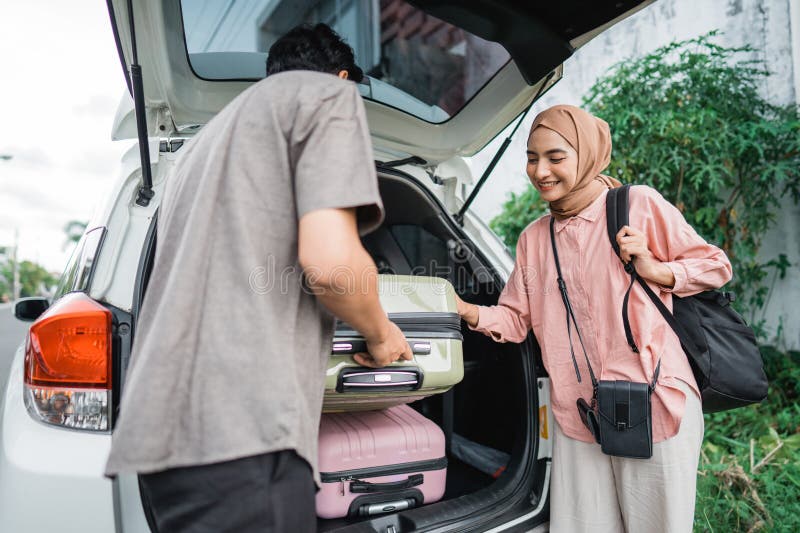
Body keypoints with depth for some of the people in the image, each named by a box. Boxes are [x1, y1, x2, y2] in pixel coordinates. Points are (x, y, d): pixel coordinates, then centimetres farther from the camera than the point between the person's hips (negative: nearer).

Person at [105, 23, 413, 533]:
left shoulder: (211, 132, 28)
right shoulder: (327, 93, 3)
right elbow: (330, 261, -14)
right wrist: (381, 334, 7)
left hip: (166, 423, 9)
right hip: (241, 430, -9)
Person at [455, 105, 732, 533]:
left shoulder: (639, 205, -3)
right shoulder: (533, 238, 11)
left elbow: (715, 266, 4)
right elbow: (515, 320, 9)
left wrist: (655, 270, -14)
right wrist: (465, 311, -9)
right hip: (578, 416, 4)